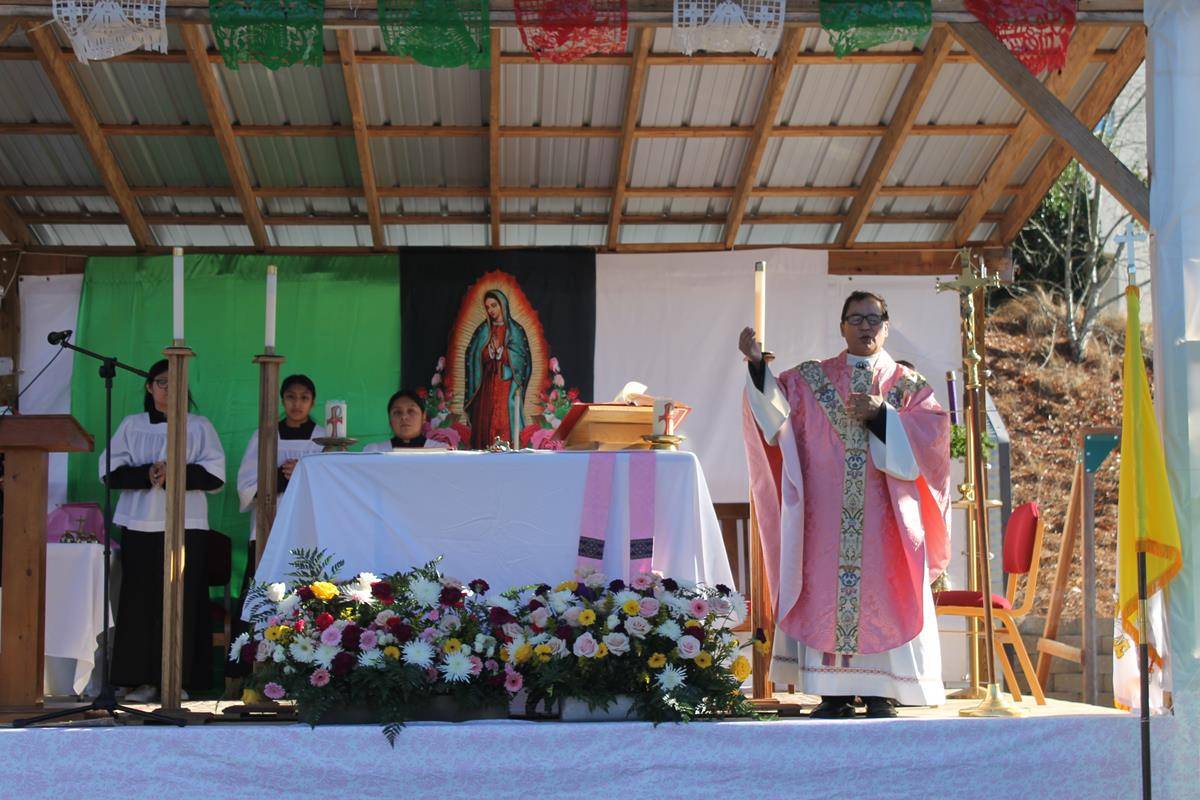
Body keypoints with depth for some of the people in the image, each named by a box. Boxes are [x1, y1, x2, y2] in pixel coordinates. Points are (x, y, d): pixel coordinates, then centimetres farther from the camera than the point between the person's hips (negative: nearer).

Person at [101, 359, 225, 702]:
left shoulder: (200, 426, 10)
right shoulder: (131, 425, 14)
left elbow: (215, 474, 1)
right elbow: (110, 471, 5)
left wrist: (173, 474, -13)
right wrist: (146, 474, -13)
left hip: (186, 524, -1)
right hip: (140, 523, 1)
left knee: (181, 602, -5)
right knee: (140, 600, -3)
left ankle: (176, 679, 0)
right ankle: (144, 680, 1)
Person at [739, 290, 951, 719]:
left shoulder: (908, 385, 13)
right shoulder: (810, 379, 13)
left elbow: (932, 433, -1)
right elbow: (775, 406, -3)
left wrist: (882, 415, -13)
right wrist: (758, 366, -20)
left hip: (884, 517, 0)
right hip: (826, 518, 0)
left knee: (880, 593, -4)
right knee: (826, 591, -4)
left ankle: (879, 692, 2)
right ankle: (835, 693, 2)